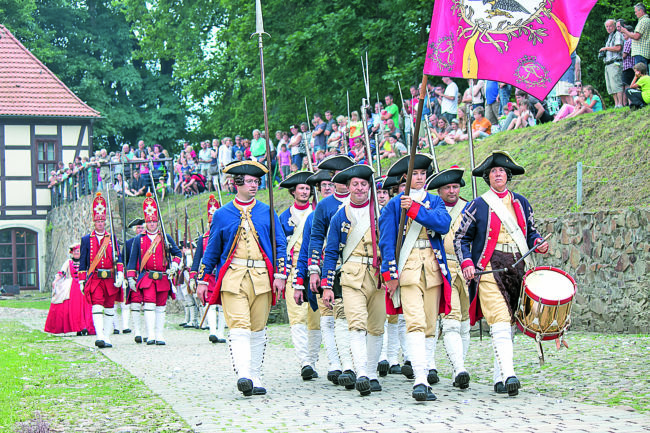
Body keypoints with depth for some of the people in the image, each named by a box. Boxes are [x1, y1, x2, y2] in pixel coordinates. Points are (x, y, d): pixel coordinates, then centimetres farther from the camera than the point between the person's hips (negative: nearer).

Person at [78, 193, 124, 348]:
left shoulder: (112, 238, 10)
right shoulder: (86, 239, 8)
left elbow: (118, 257, 5)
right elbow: (82, 261, 10)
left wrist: (120, 273, -9)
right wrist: (81, 280, 5)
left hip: (111, 279, 2)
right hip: (94, 278, -2)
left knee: (109, 308, 6)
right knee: (97, 306, -17)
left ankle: (107, 337, 14)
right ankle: (100, 337, -27)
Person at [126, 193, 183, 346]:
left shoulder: (166, 238, 10)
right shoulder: (139, 239, 8)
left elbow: (178, 253, 16)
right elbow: (132, 259, 9)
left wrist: (175, 264, -4)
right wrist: (131, 278, 3)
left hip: (163, 278, 2)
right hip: (146, 277, -2)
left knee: (160, 308, 5)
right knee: (149, 305, -16)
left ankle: (160, 336, 9)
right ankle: (150, 336, -20)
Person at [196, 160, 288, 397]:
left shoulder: (267, 212, 12)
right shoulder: (222, 215, 9)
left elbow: (280, 244, 10)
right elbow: (211, 249, 14)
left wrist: (280, 275, -1)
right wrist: (202, 279, 10)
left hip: (262, 277, 2)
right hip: (233, 277, -2)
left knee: (258, 329, 5)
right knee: (238, 326, -16)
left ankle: (255, 378, 11)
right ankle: (243, 376, -26)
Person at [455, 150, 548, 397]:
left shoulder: (521, 203, 16)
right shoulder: (477, 206, 4)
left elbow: (530, 232, 23)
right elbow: (461, 238, 7)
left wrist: (538, 244, 0)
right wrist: (466, 263, -8)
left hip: (518, 267, 5)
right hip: (489, 269, -4)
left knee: (509, 325, 7)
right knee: (500, 322, -19)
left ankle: (499, 379, 14)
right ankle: (508, 375, -28)